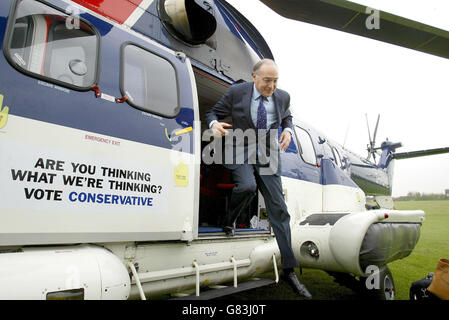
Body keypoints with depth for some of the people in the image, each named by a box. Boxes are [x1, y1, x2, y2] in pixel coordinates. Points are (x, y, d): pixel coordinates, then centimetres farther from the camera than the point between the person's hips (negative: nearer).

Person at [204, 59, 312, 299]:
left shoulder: (282, 97, 3)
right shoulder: (236, 92, -6)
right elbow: (212, 112, 2)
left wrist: (288, 131, 0)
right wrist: (214, 124, -22)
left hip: (268, 157, 3)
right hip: (240, 153, -2)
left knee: (278, 210, -2)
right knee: (247, 186, -34)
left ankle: (289, 271, 7)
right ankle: (230, 219, 4)